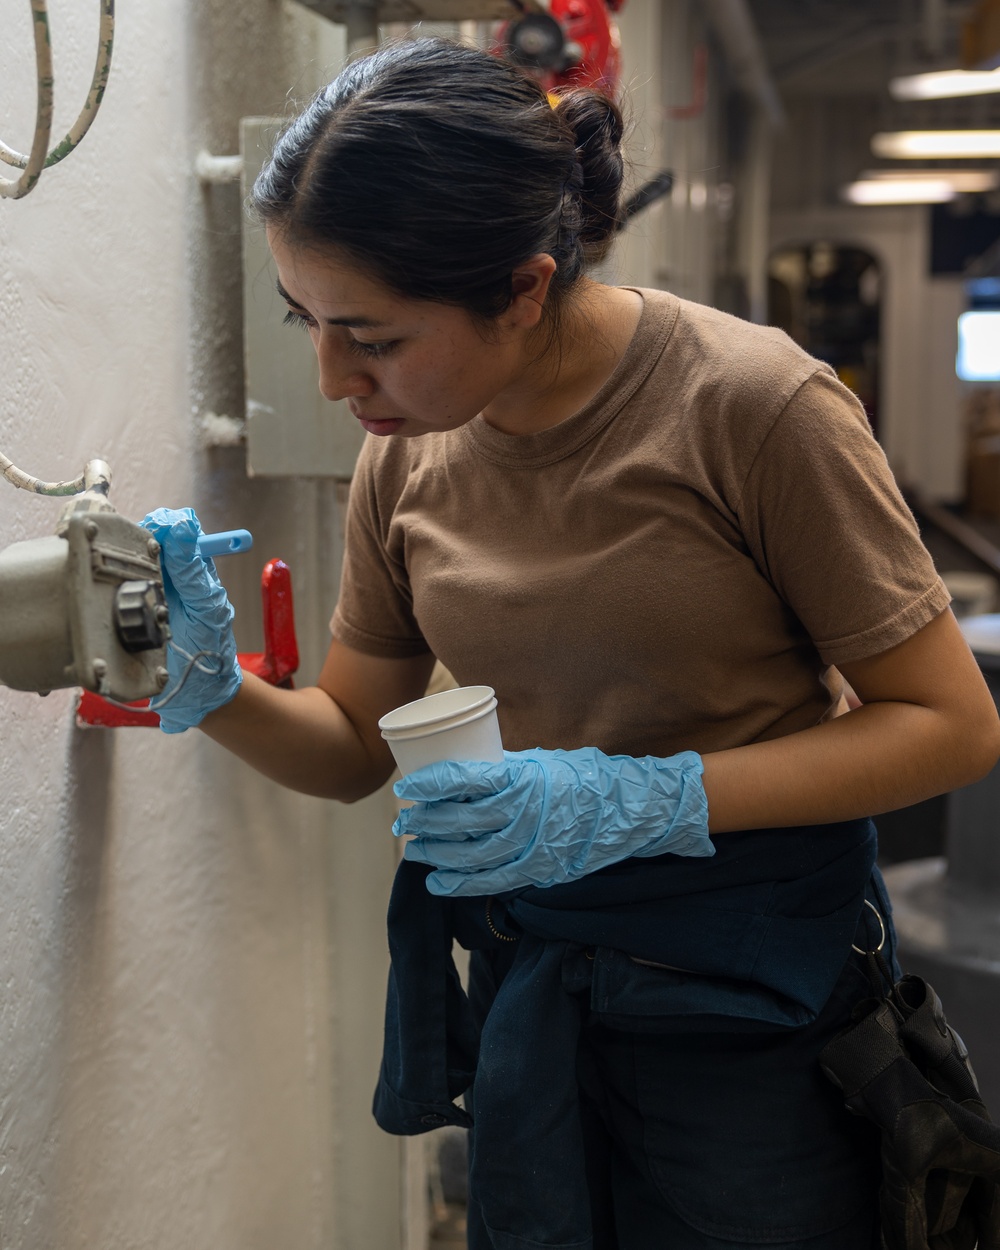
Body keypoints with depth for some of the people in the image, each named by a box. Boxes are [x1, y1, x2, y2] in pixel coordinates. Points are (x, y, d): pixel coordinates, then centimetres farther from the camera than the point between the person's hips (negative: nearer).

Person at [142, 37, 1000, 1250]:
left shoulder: (751, 404, -19)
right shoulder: (407, 456, -3)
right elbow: (356, 743, 7)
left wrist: (643, 800, -25)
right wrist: (214, 691, -14)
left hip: (751, 978, -4)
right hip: (526, 970, 5)